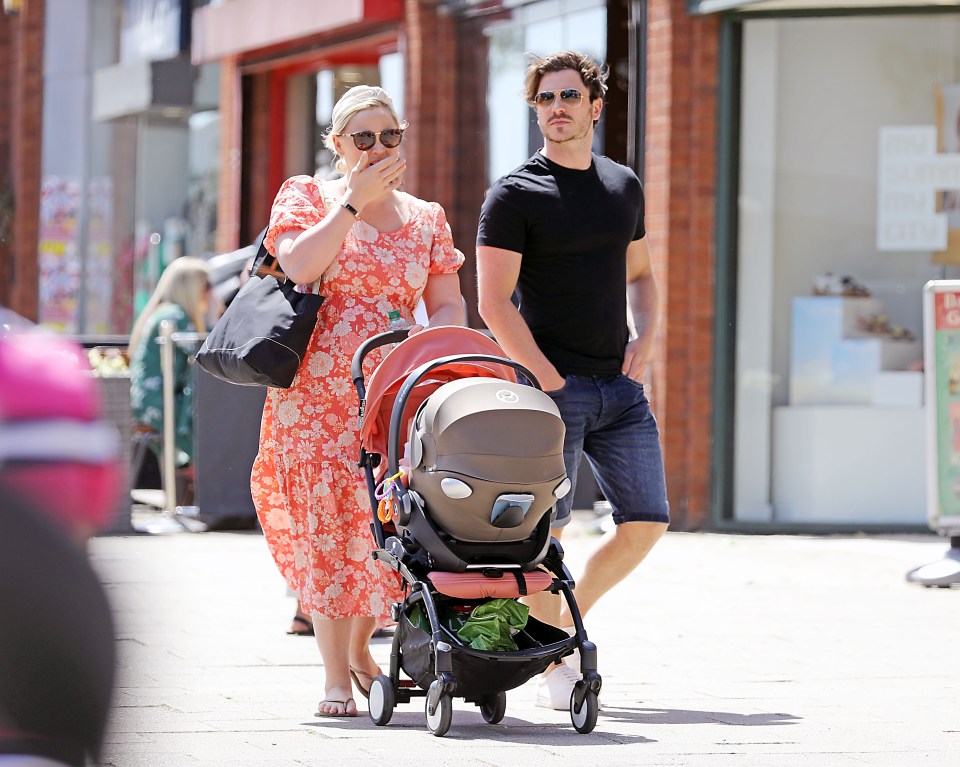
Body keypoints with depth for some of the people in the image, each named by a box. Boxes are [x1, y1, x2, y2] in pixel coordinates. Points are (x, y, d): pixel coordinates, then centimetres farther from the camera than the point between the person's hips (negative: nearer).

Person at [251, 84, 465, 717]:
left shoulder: (426, 218, 16)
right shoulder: (306, 196, 7)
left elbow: (449, 307, 12)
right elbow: (299, 267, -12)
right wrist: (354, 200, -9)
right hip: (317, 390, -3)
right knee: (328, 522, -6)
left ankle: (359, 647, 20)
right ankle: (336, 676, -2)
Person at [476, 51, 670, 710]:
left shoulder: (624, 186, 13)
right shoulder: (516, 194, -5)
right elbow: (493, 302, -10)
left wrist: (644, 342, 7)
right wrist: (549, 380, -14)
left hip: (622, 386, 6)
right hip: (553, 387, -6)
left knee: (646, 524, 3)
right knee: (545, 530, -5)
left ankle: (568, 617, 22)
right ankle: (552, 664, 5)